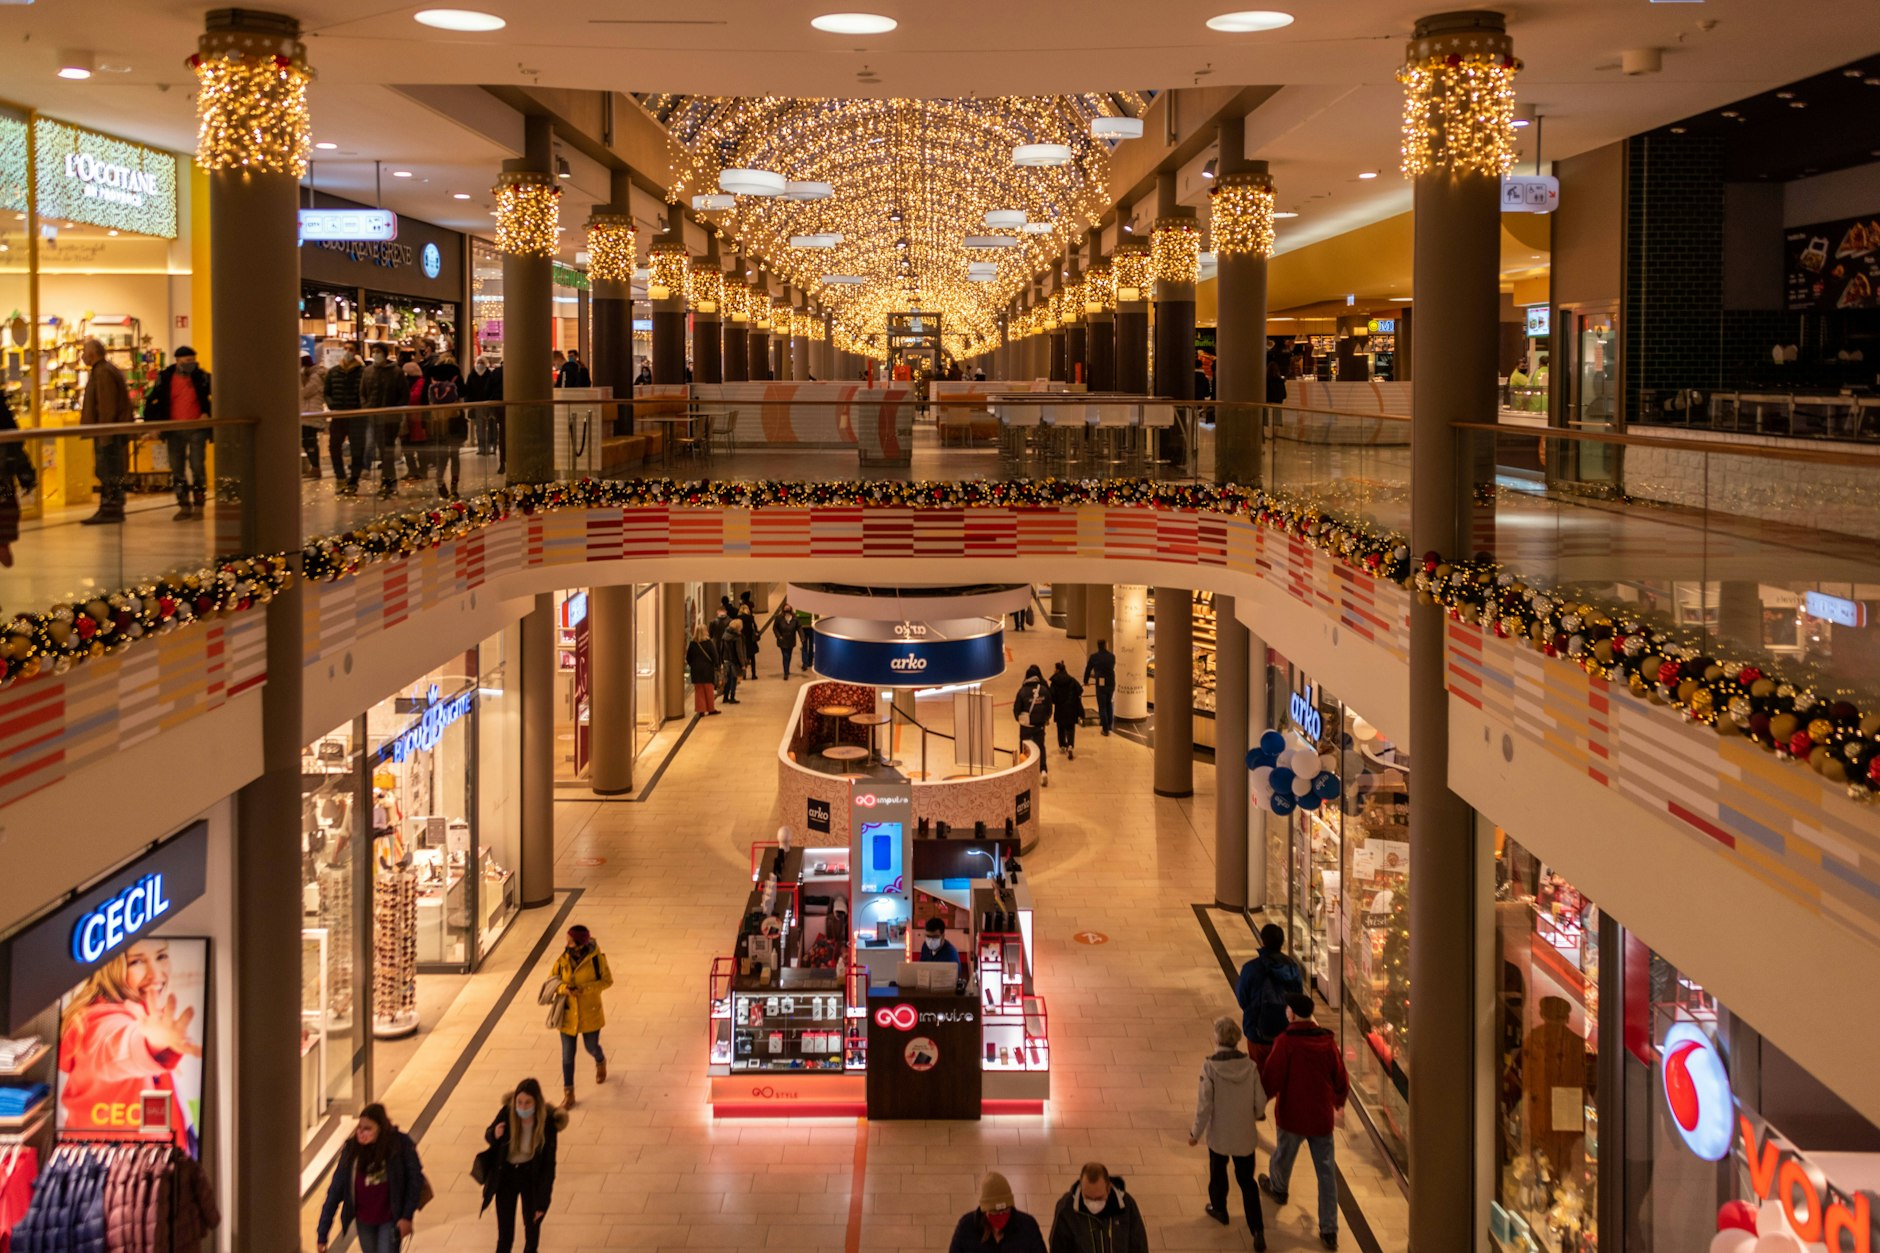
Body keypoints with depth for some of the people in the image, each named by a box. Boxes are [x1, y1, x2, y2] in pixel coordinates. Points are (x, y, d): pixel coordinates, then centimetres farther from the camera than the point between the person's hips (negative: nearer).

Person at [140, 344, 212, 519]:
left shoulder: (202, 377, -2)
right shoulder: (165, 377, 1)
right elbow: (151, 400, 6)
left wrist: (207, 413, -6)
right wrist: (151, 424, -3)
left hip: (197, 429, -2)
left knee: (198, 467, -3)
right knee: (177, 470, 4)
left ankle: (199, 504, 7)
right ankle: (184, 506, 12)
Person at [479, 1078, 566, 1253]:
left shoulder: (547, 1122, -25)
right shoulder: (507, 1113, -21)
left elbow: (549, 1163, -16)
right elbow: (488, 1135, 1)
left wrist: (542, 1200, -15)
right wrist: (494, 1135, -25)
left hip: (531, 1176, 0)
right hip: (506, 1175, 0)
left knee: (532, 1225, 20)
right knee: (505, 1234, 2)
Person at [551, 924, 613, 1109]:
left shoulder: (596, 958, -16)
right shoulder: (563, 960, -9)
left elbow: (607, 981, -9)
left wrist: (585, 988, -22)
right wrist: (564, 988, -21)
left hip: (590, 1014, -2)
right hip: (568, 1014, 2)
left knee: (591, 1047, 15)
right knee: (567, 1054, 6)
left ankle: (601, 1062, 53)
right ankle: (568, 1094, 18)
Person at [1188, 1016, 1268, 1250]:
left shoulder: (1210, 1067, -21)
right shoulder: (1250, 1066, -12)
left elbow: (1204, 1104, -16)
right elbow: (1260, 1102, -5)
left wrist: (1195, 1132, -3)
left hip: (1219, 1134, -2)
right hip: (1245, 1134, 2)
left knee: (1218, 1172, 24)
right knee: (1247, 1180, 12)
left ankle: (1219, 1209, 46)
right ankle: (1257, 1231, 4)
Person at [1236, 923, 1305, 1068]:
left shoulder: (1251, 969, -17)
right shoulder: (1292, 967, -6)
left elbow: (1242, 1000, -7)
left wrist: (1237, 983, 11)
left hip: (1259, 1035, -3)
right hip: (1287, 1034, 3)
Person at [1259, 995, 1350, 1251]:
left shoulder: (1286, 1041, -19)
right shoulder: (1327, 1041, -5)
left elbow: (1271, 1079, -19)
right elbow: (1341, 1079, 3)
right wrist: (1339, 1102, 24)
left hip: (1292, 1115, -3)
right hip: (1322, 1117, 3)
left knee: (1283, 1154, 26)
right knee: (1326, 1172, 7)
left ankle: (1277, 1188, 55)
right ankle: (1329, 1231, 7)